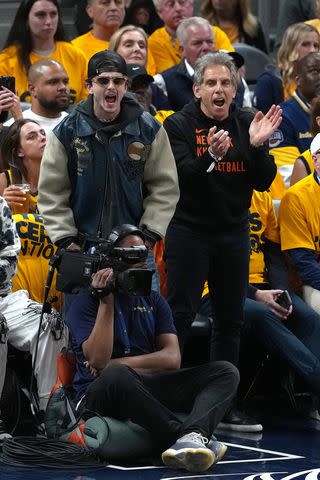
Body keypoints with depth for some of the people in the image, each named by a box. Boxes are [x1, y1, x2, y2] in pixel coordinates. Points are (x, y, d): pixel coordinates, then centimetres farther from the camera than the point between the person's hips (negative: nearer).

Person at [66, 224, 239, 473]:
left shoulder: (153, 301, 17)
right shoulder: (86, 303, 0)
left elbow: (172, 359, 4)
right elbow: (98, 360, -16)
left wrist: (116, 364, -9)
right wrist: (106, 300, -16)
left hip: (148, 390, 5)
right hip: (102, 394, -5)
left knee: (226, 372, -14)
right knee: (116, 376, -42)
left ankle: (191, 436, -45)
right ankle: (185, 437, -37)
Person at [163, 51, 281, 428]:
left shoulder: (246, 125, 3)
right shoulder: (179, 125, -7)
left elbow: (264, 182, -1)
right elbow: (180, 178, -19)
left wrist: (257, 145, -18)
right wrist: (210, 156, -36)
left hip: (234, 234, 4)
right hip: (189, 232, -4)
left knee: (231, 318, 9)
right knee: (179, 314, -6)